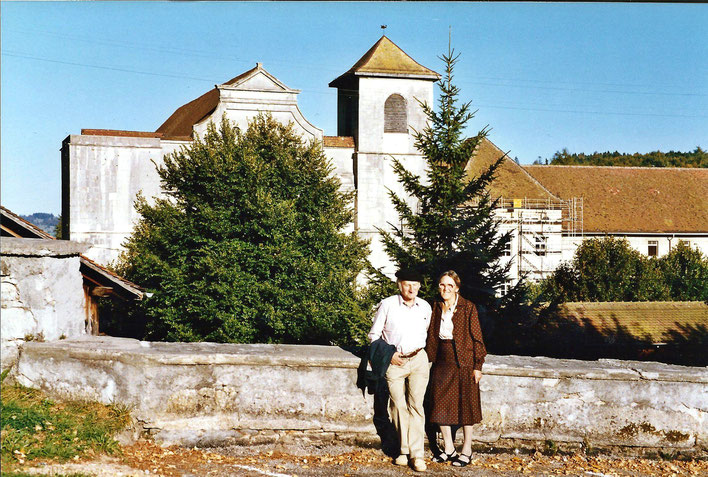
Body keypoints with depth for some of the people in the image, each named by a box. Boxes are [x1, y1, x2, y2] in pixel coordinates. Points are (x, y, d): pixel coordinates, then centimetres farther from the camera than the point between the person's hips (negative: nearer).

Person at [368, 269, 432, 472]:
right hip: (394, 361, -1)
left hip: (418, 359, 1)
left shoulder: (425, 307, 4)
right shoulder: (387, 304, -5)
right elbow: (374, 334, 1)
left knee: (416, 405, -6)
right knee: (398, 406, 3)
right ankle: (404, 450, 15)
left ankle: (417, 454, -5)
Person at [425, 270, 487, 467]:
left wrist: (478, 366, -9)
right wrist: (430, 360, 8)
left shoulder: (468, 308, -7)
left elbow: (476, 337, -7)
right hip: (442, 362, 5)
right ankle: (449, 449, 21)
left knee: (465, 405, 3)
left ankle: (467, 451, 15)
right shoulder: (436, 307, 6)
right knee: (441, 405, 7)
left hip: (463, 362, -5)